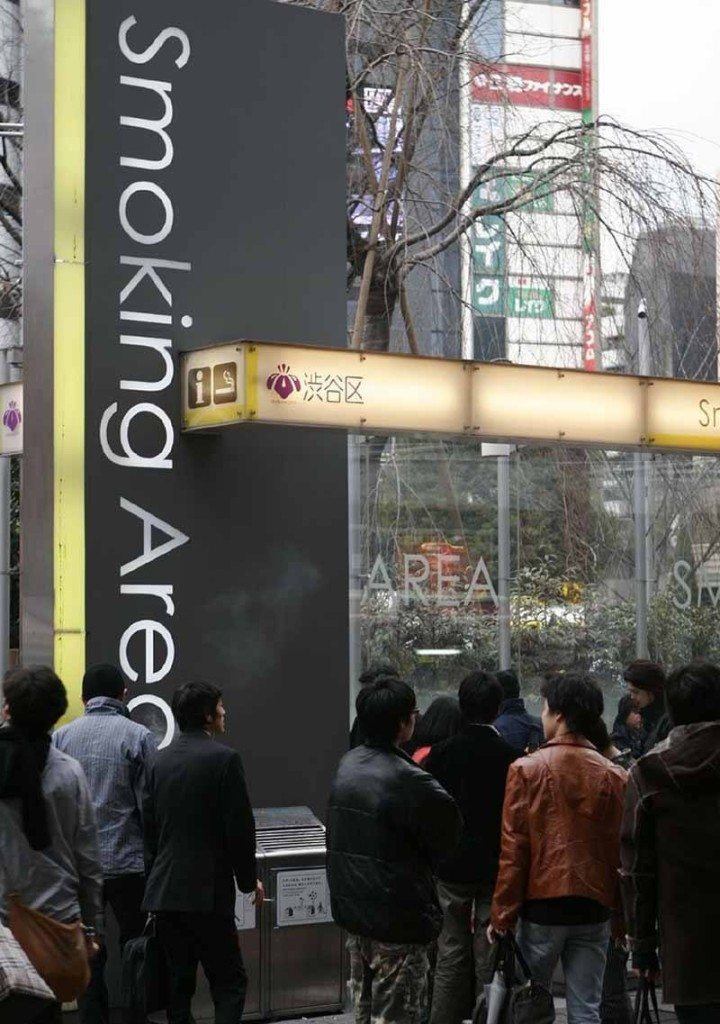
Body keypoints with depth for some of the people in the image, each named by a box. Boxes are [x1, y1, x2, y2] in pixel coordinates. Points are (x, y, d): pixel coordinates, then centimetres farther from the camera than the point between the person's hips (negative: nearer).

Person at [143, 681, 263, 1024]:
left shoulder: (159, 761, 8)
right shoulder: (223, 758, -10)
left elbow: (148, 826, 12)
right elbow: (240, 827, -10)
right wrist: (249, 880, 2)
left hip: (163, 890, 6)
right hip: (207, 891, -6)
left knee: (178, 981, 11)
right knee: (229, 982, -1)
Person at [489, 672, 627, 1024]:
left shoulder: (527, 770, -8)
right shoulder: (614, 777, 0)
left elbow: (513, 849, -7)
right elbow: (620, 850, 3)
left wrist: (502, 915, -2)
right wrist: (621, 915, 11)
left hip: (542, 905, -2)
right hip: (595, 909, 2)